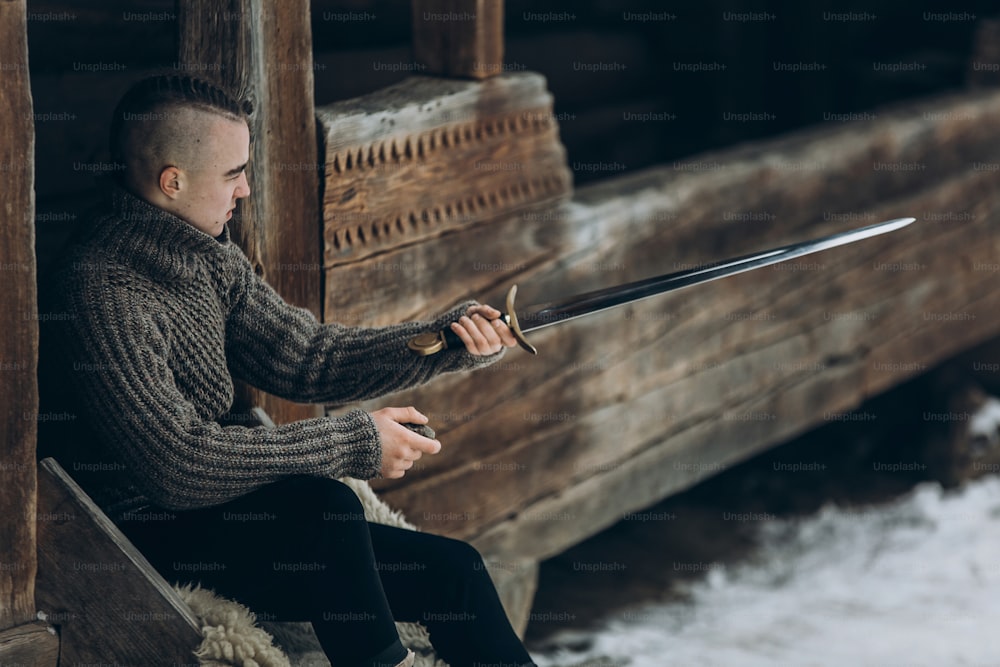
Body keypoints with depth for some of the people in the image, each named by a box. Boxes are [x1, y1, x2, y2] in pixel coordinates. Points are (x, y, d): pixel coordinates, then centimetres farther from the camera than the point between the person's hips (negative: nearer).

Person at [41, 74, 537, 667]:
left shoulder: (208, 256, 6)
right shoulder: (102, 290, -23)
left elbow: (305, 356, 9)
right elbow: (178, 463, -29)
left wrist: (444, 340, -4)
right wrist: (356, 443, -23)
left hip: (215, 508, 9)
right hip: (156, 540, -9)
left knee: (453, 570, 0)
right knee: (323, 506, -31)